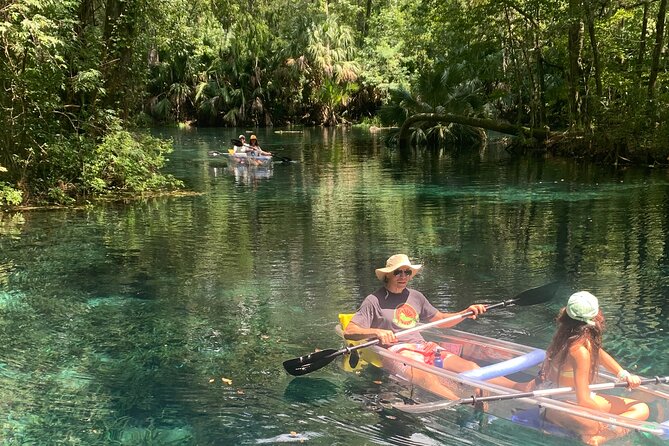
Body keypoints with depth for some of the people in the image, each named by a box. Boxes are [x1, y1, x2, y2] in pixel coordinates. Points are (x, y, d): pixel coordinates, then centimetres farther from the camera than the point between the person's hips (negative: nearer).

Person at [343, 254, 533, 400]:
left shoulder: (415, 297, 20)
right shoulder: (374, 301, 2)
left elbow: (442, 320, 30)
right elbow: (349, 332, -7)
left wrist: (466, 312, 13)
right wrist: (377, 332, -25)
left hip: (424, 347, 6)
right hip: (397, 350, -5)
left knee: (468, 365, -20)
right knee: (426, 377, -38)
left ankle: (519, 387, -38)